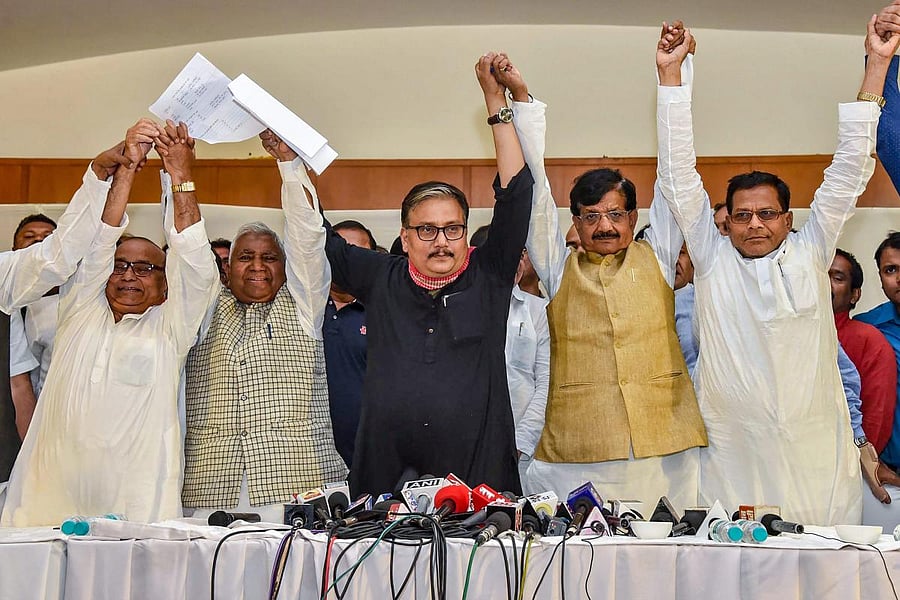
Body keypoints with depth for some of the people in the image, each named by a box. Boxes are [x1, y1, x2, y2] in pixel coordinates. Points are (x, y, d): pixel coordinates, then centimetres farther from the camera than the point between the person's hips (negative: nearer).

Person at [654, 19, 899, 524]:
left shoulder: (810, 255, 9)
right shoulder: (713, 261, 6)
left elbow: (849, 173, 7)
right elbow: (680, 178, 5)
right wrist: (671, 74, 3)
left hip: (816, 459, 1)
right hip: (733, 460, -1)